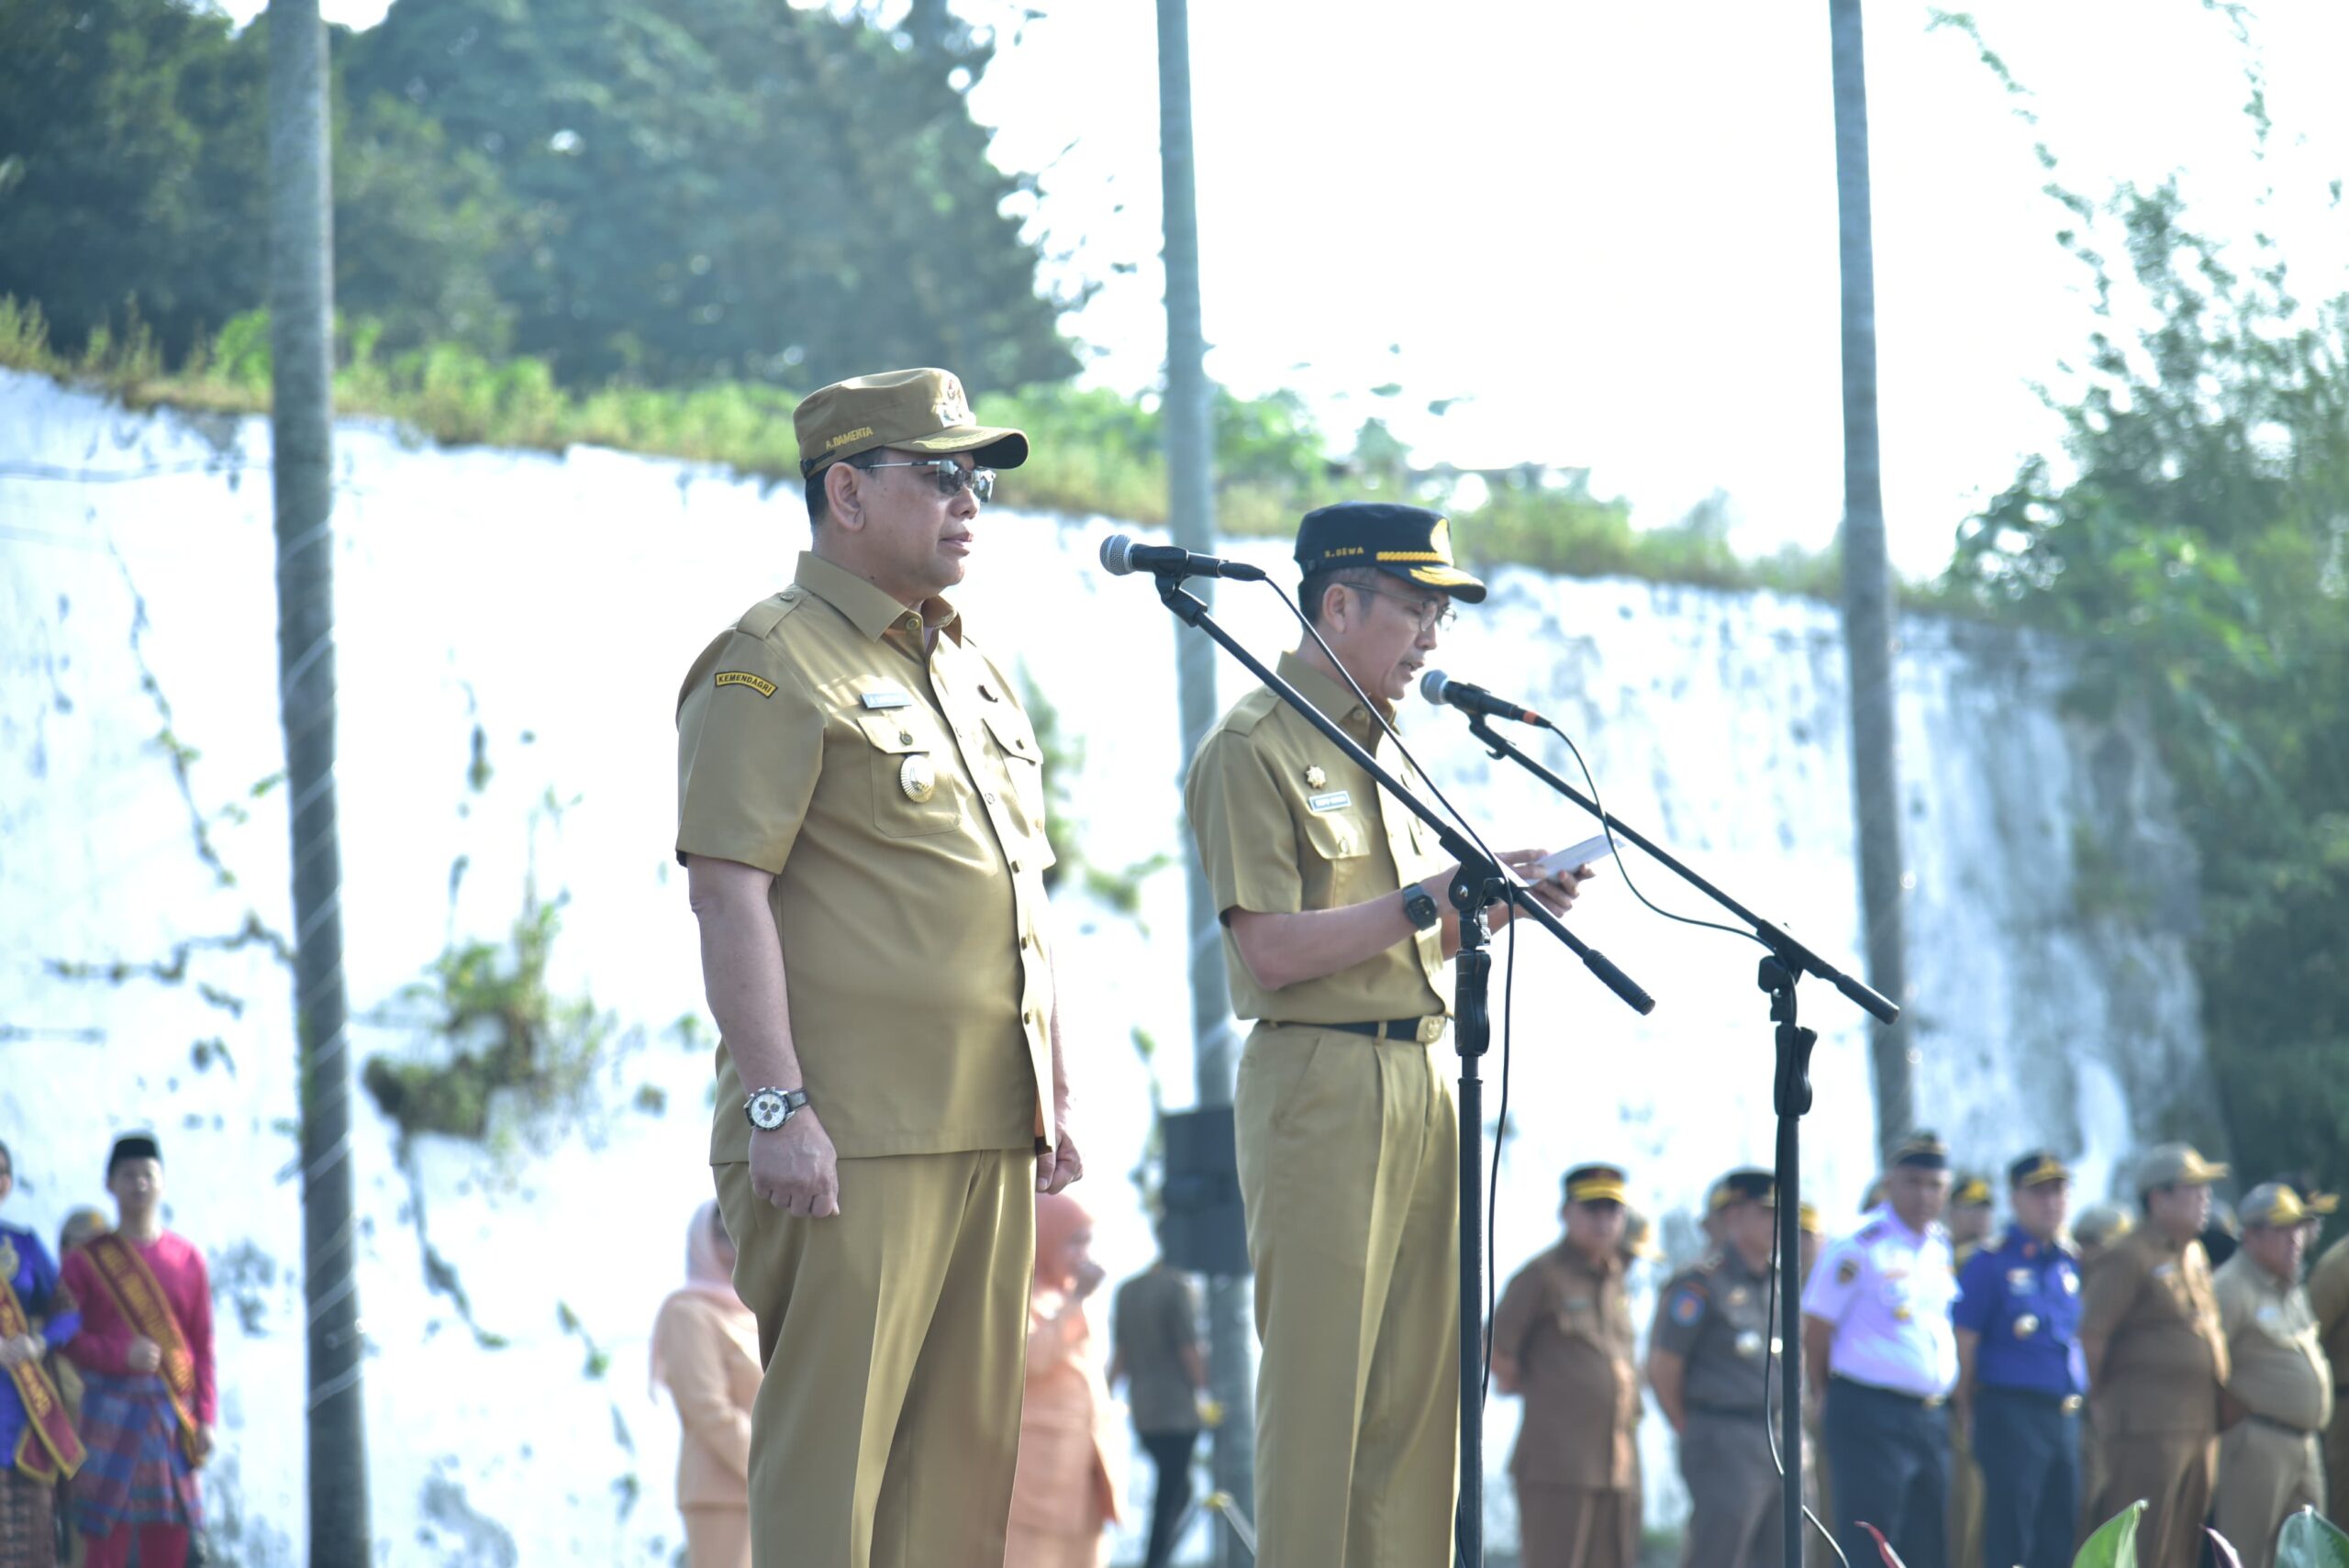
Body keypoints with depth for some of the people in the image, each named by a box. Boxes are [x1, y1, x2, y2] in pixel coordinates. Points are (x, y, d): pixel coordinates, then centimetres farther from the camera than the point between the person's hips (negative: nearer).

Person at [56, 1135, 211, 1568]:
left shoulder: (188, 1260, 8)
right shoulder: (87, 1260, 2)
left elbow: (204, 1347, 9)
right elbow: (64, 1338, 1)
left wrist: (206, 1418, 0)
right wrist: (120, 1355, -15)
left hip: (172, 1416, 3)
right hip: (110, 1412, -3)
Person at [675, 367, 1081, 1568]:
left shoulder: (975, 672, 21)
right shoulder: (771, 664, -6)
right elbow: (727, 892, -14)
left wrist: (1054, 1093, 19)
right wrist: (775, 1105, -21)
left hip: (988, 1133, 8)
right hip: (848, 1143, -8)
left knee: (967, 1446, 8)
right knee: (828, 1447, -8)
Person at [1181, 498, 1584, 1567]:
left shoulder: (1387, 753, 21)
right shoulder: (1253, 749, -5)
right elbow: (1272, 950, -14)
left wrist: (1491, 904, 7)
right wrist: (1430, 899, -15)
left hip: (1420, 1078, 8)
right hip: (1319, 1085, -8)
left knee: (1418, 1385, 4)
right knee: (1319, 1382, -9)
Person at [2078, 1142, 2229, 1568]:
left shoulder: (2194, 1256, 16)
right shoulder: (2128, 1259, -11)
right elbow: (2090, 1335, -15)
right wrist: (2100, 1398, -7)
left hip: (2199, 1426, 9)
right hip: (2148, 1425, -9)